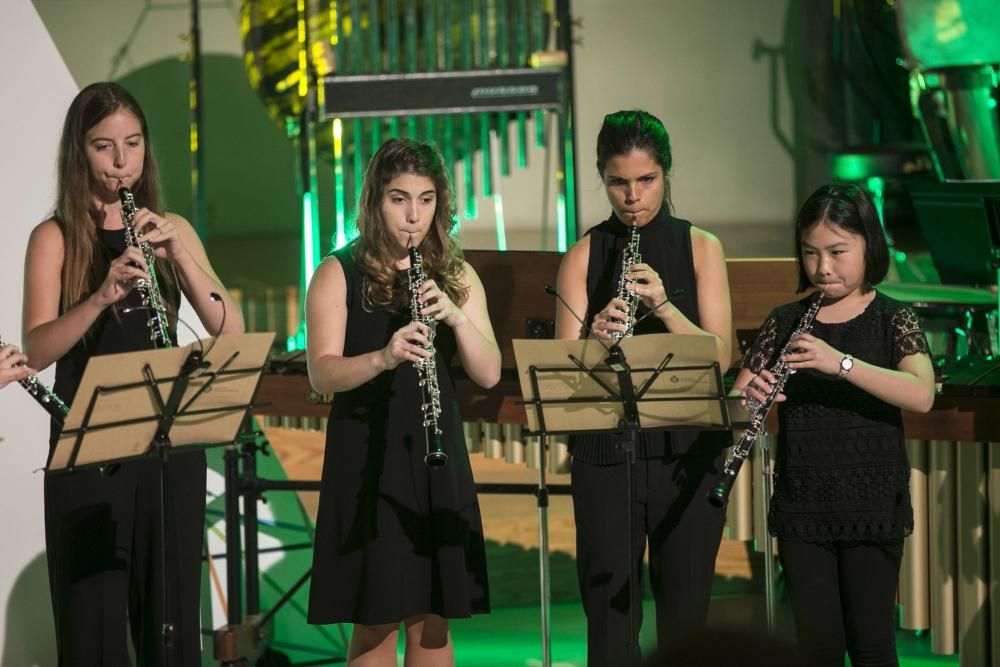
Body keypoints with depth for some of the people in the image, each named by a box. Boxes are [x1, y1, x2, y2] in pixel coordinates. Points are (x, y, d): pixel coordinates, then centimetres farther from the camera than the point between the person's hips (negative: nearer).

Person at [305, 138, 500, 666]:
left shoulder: (456, 276, 9)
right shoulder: (338, 275, -2)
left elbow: (489, 374, 0)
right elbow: (322, 373, -13)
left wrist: (453, 315, -17)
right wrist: (383, 357, -31)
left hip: (437, 457, 3)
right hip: (366, 459, -3)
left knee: (433, 617, 5)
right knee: (376, 620, -4)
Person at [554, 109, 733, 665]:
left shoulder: (699, 247, 4)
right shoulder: (585, 256, 4)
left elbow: (719, 358, -6)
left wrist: (663, 307, -20)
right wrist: (596, 336, -23)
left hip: (687, 452, 0)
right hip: (606, 453, 0)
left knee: (684, 612, 5)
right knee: (609, 611, 0)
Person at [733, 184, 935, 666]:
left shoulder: (892, 319, -3)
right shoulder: (786, 322, 6)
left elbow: (921, 395, -20)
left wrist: (840, 363, -31)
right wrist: (749, 397, -19)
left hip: (871, 505, -2)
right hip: (801, 508, 3)